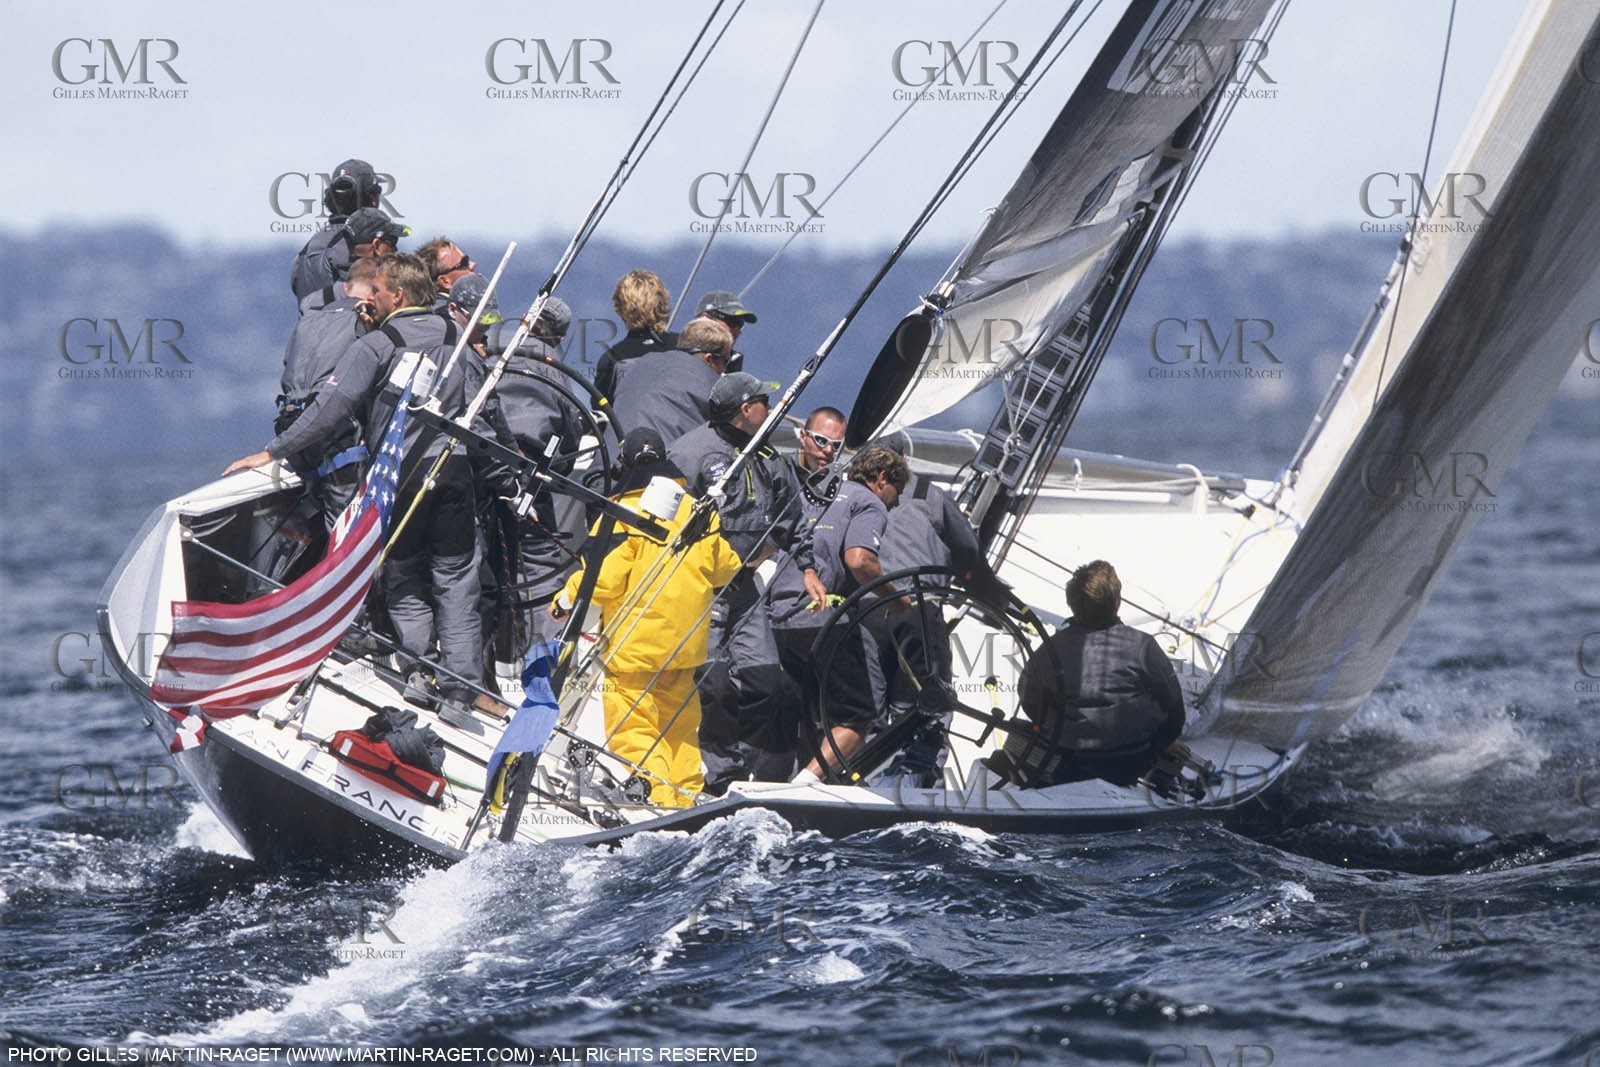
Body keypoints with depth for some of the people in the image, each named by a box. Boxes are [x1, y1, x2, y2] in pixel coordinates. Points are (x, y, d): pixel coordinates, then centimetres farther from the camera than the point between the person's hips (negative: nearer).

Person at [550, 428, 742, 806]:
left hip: (635, 645, -6)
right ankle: (685, 797, 23)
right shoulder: (697, 511, 3)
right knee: (678, 724, 19)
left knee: (631, 726, -2)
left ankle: (656, 798, -14)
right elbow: (723, 566, 12)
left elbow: (603, 579, -17)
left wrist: (567, 599, -1)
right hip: (686, 643, 6)